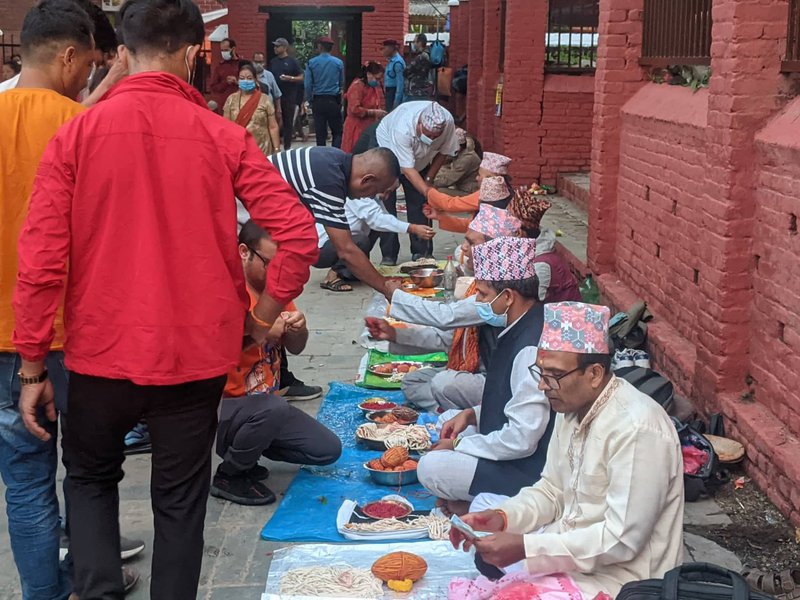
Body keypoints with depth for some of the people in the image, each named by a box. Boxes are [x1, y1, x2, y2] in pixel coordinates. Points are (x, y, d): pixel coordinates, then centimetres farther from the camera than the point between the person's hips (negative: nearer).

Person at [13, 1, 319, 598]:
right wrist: (264, 314, 5)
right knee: (180, 500, 18)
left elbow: (40, 261, -9)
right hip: (196, 353, 0)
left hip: (102, 352, 0)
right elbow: (299, 234, -10)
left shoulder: (76, 135, -6)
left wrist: (32, 368, 0)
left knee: (91, 477, 26)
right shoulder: (223, 137, -6)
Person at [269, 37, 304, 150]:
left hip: (289, 97, -4)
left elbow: (301, 77, -1)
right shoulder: (273, 62, 14)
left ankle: (287, 146, 10)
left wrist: (290, 78, -18)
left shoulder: (292, 61, 1)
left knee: (288, 122, 2)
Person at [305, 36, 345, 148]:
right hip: (334, 101, -1)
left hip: (318, 101, 1)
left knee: (320, 132, 7)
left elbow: (308, 84, -4)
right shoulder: (339, 63, -1)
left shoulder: (311, 63, -3)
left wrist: (310, 100, 8)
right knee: (337, 132, 3)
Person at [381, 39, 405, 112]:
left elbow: (400, 83, -21)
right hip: (389, 91, 10)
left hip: (395, 91, -10)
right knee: (389, 112, 14)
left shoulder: (397, 62, -17)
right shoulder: (391, 60, 11)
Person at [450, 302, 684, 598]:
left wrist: (526, 548, -29)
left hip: (616, 573, -9)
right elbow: (553, 490, 10)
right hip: (572, 543, 9)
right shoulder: (572, 405, 1)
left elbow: (623, 540, -28)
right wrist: (501, 517, -9)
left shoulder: (637, 429, -28)